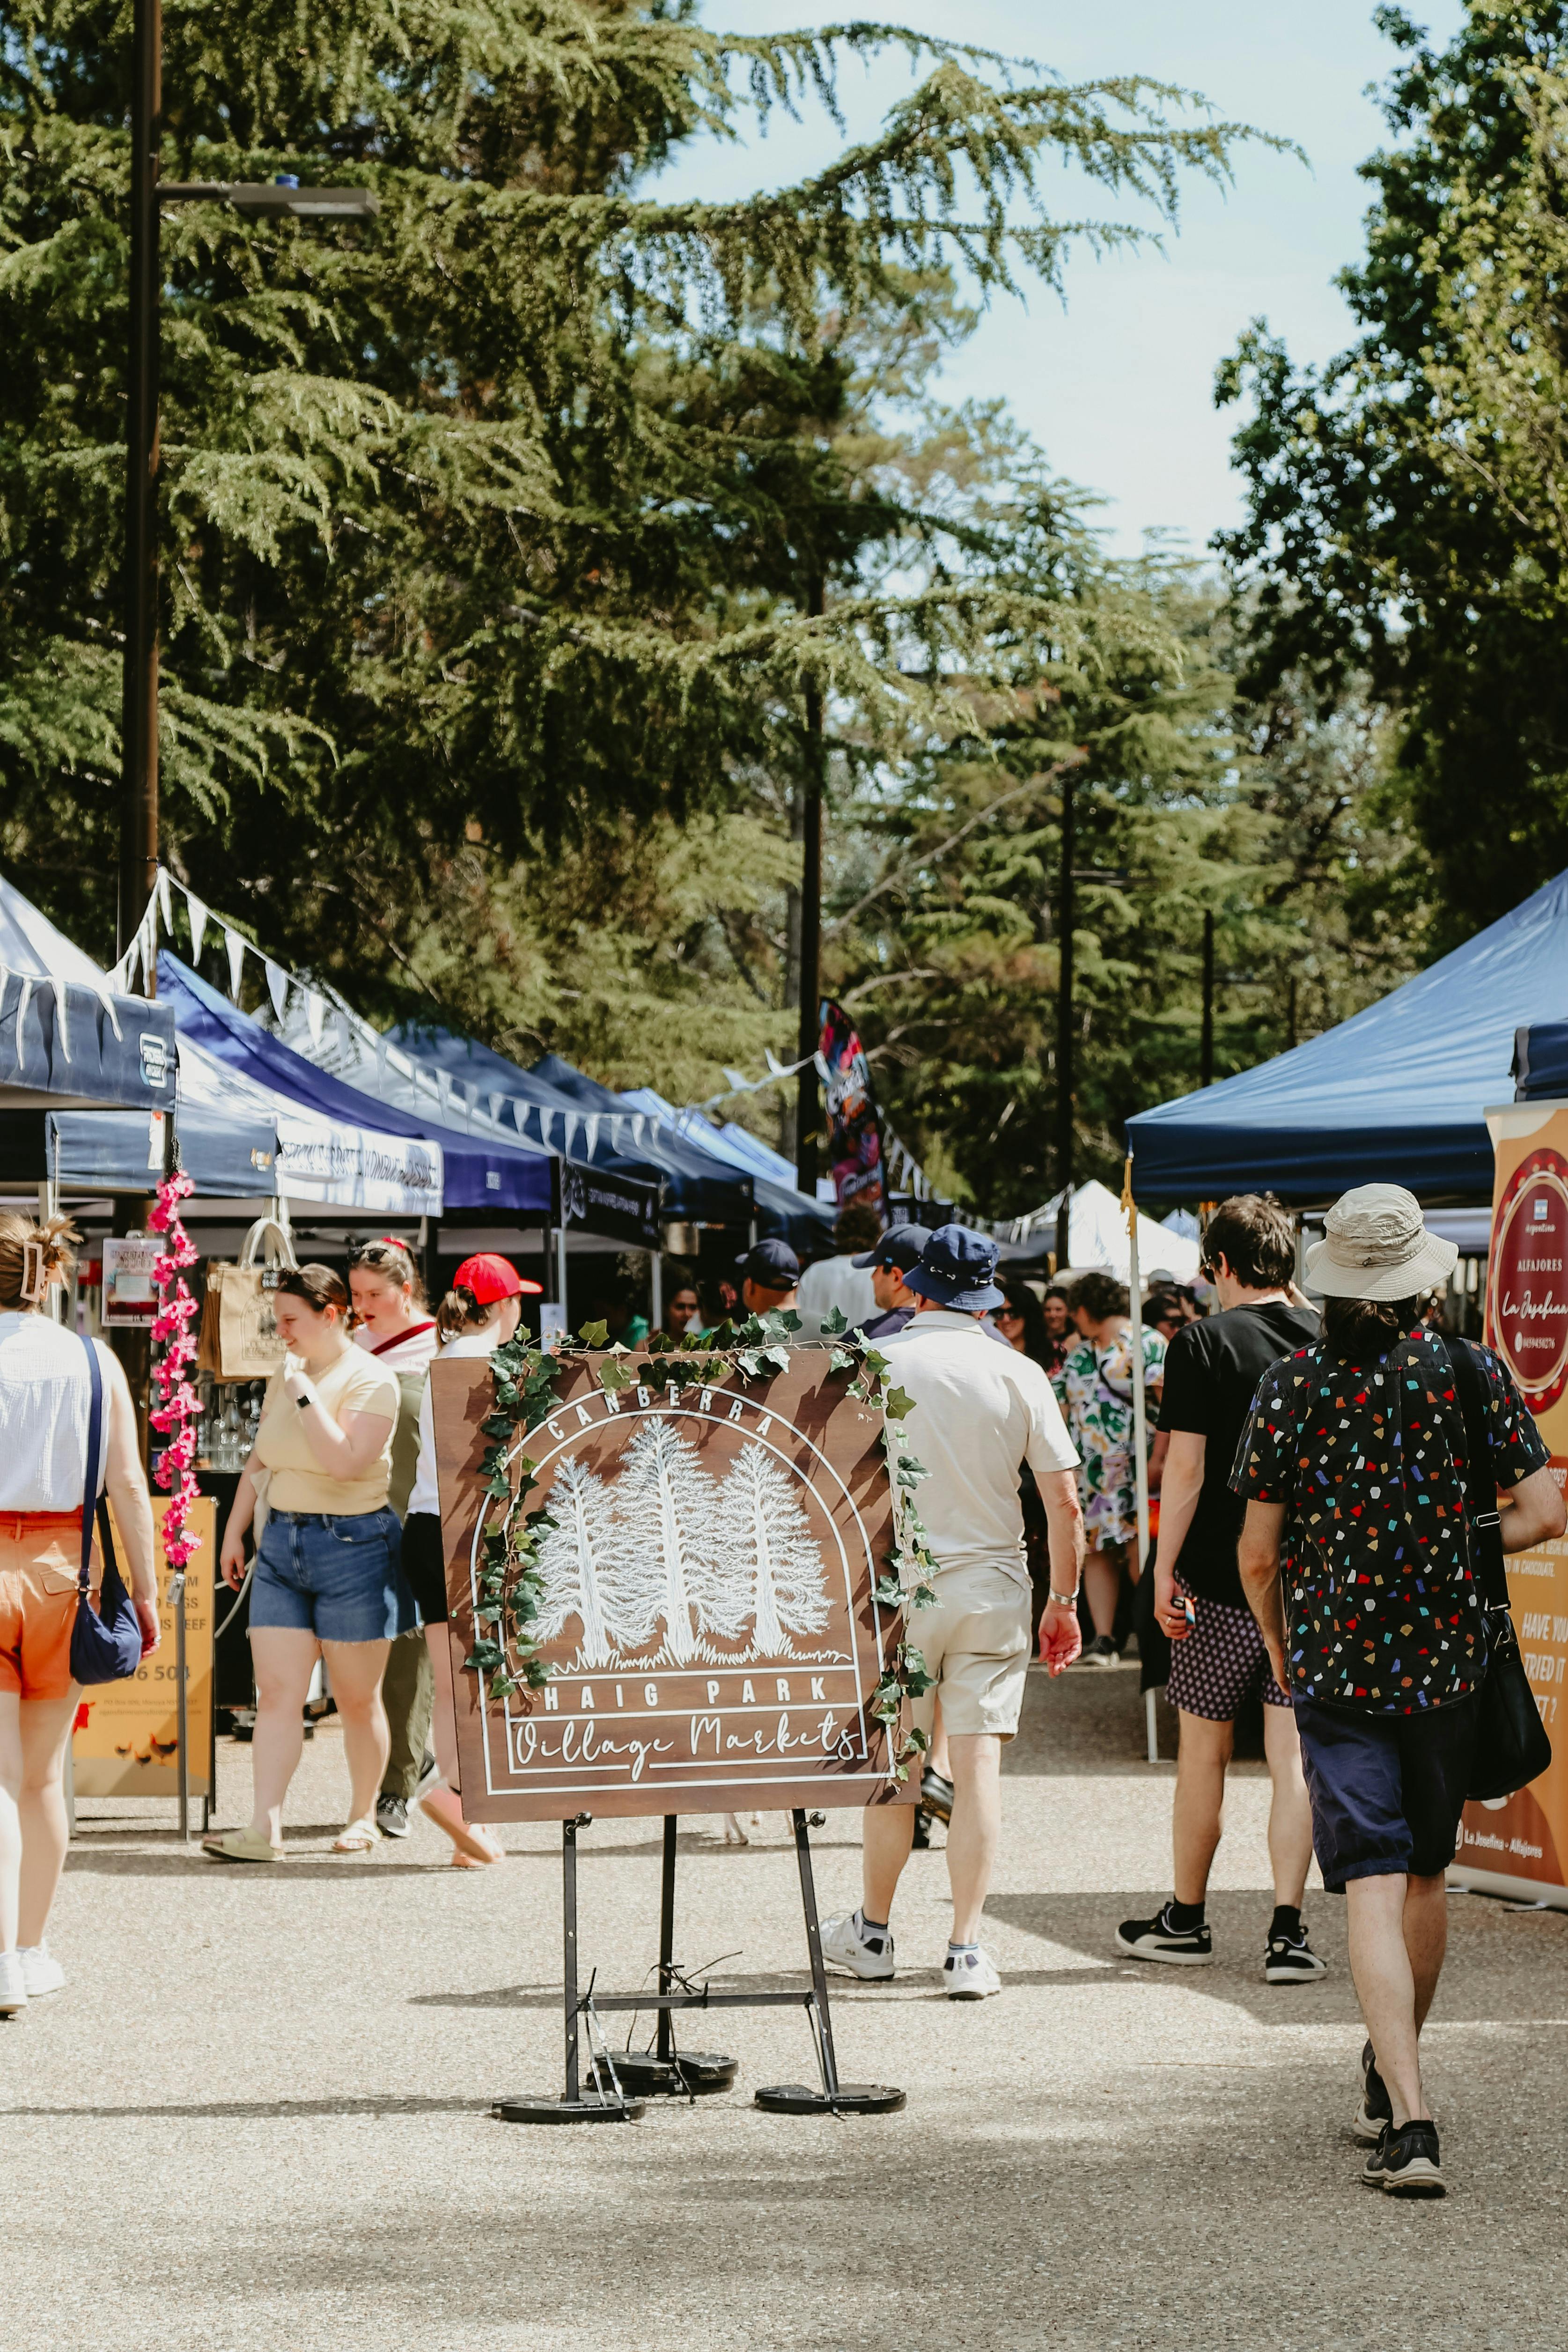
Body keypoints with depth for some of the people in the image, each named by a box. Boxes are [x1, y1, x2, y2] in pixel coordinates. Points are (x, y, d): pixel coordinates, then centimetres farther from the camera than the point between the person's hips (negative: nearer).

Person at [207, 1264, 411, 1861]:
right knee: (276, 1693, -4)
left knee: (357, 1699, 5)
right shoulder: (284, 1378, 12)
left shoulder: (370, 1380, -10)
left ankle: (363, 1818, 20)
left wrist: (307, 1396, -21)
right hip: (282, 1543, 6)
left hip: (352, 1544, -6)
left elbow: (345, 1460, -24)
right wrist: (234, 1533, 18)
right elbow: (259, 1461, 21)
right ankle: (264, 1829, -10)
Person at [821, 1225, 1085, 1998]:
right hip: (992, 1586, 0)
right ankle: (966, 1949, -1)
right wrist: (1063, 1600, 9)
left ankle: (873, 1933, 24)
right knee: (978, 1763, 1)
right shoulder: (1019, 1375, -2)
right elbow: (1063, 1503, -2)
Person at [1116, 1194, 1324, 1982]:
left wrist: (1164, 1570, -5)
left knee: (1203, 1753, 10)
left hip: (1220, 1582, -3)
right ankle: (1287, 1931, -3)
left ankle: (1186, 1919, 22)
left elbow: (1187, 1468, -12)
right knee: (1292, 1759, 3)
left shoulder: (1203, 1343, -8)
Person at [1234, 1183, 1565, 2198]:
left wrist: (1283, 1658, 16)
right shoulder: (1473, 1371, -3)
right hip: (1448, 1662, 2)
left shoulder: (1290, 1388, -5)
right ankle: (1390, 2084, 36)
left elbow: (1259, 1555, -2)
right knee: (1426, 1870, 19)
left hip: (1336, 1669, -2)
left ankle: (1409, 2121, -19)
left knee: (1373, 1887, -6)